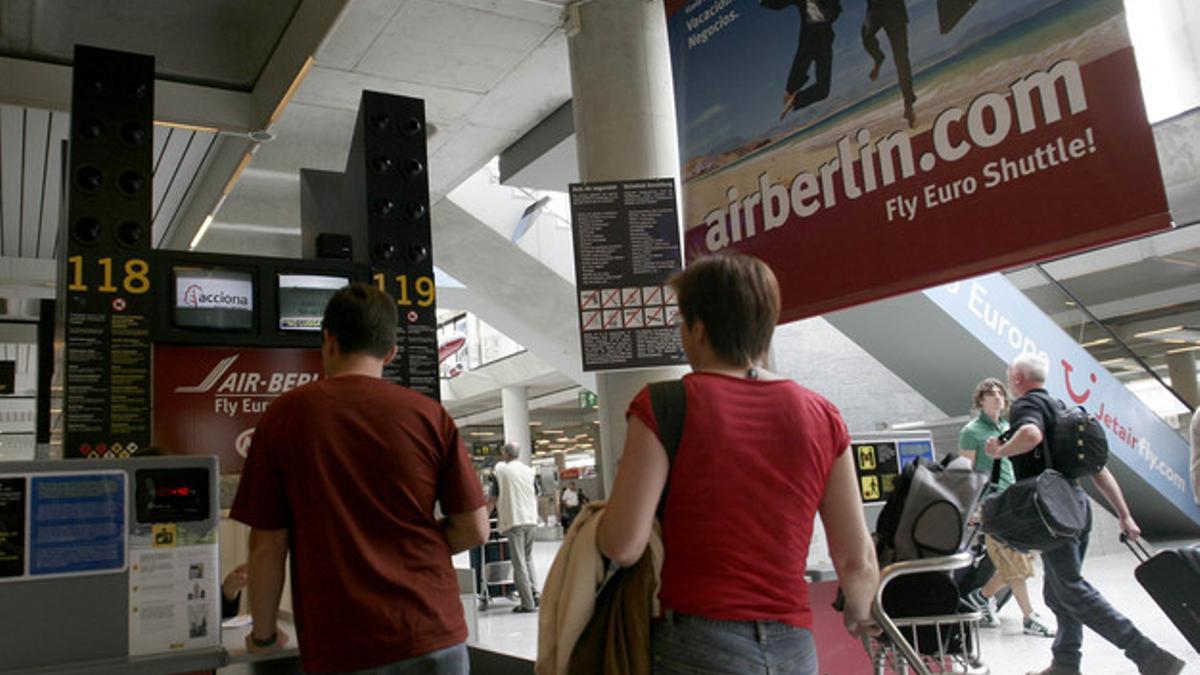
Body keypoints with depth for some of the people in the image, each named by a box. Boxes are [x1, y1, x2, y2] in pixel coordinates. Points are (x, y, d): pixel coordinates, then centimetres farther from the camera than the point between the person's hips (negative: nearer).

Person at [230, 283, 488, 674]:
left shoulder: (284, 415, -4)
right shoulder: (430, 415, -2)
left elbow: (268, 545, -3)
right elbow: (474, 530, -1)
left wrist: (263, 636, 11)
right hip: (433, 636, 1)